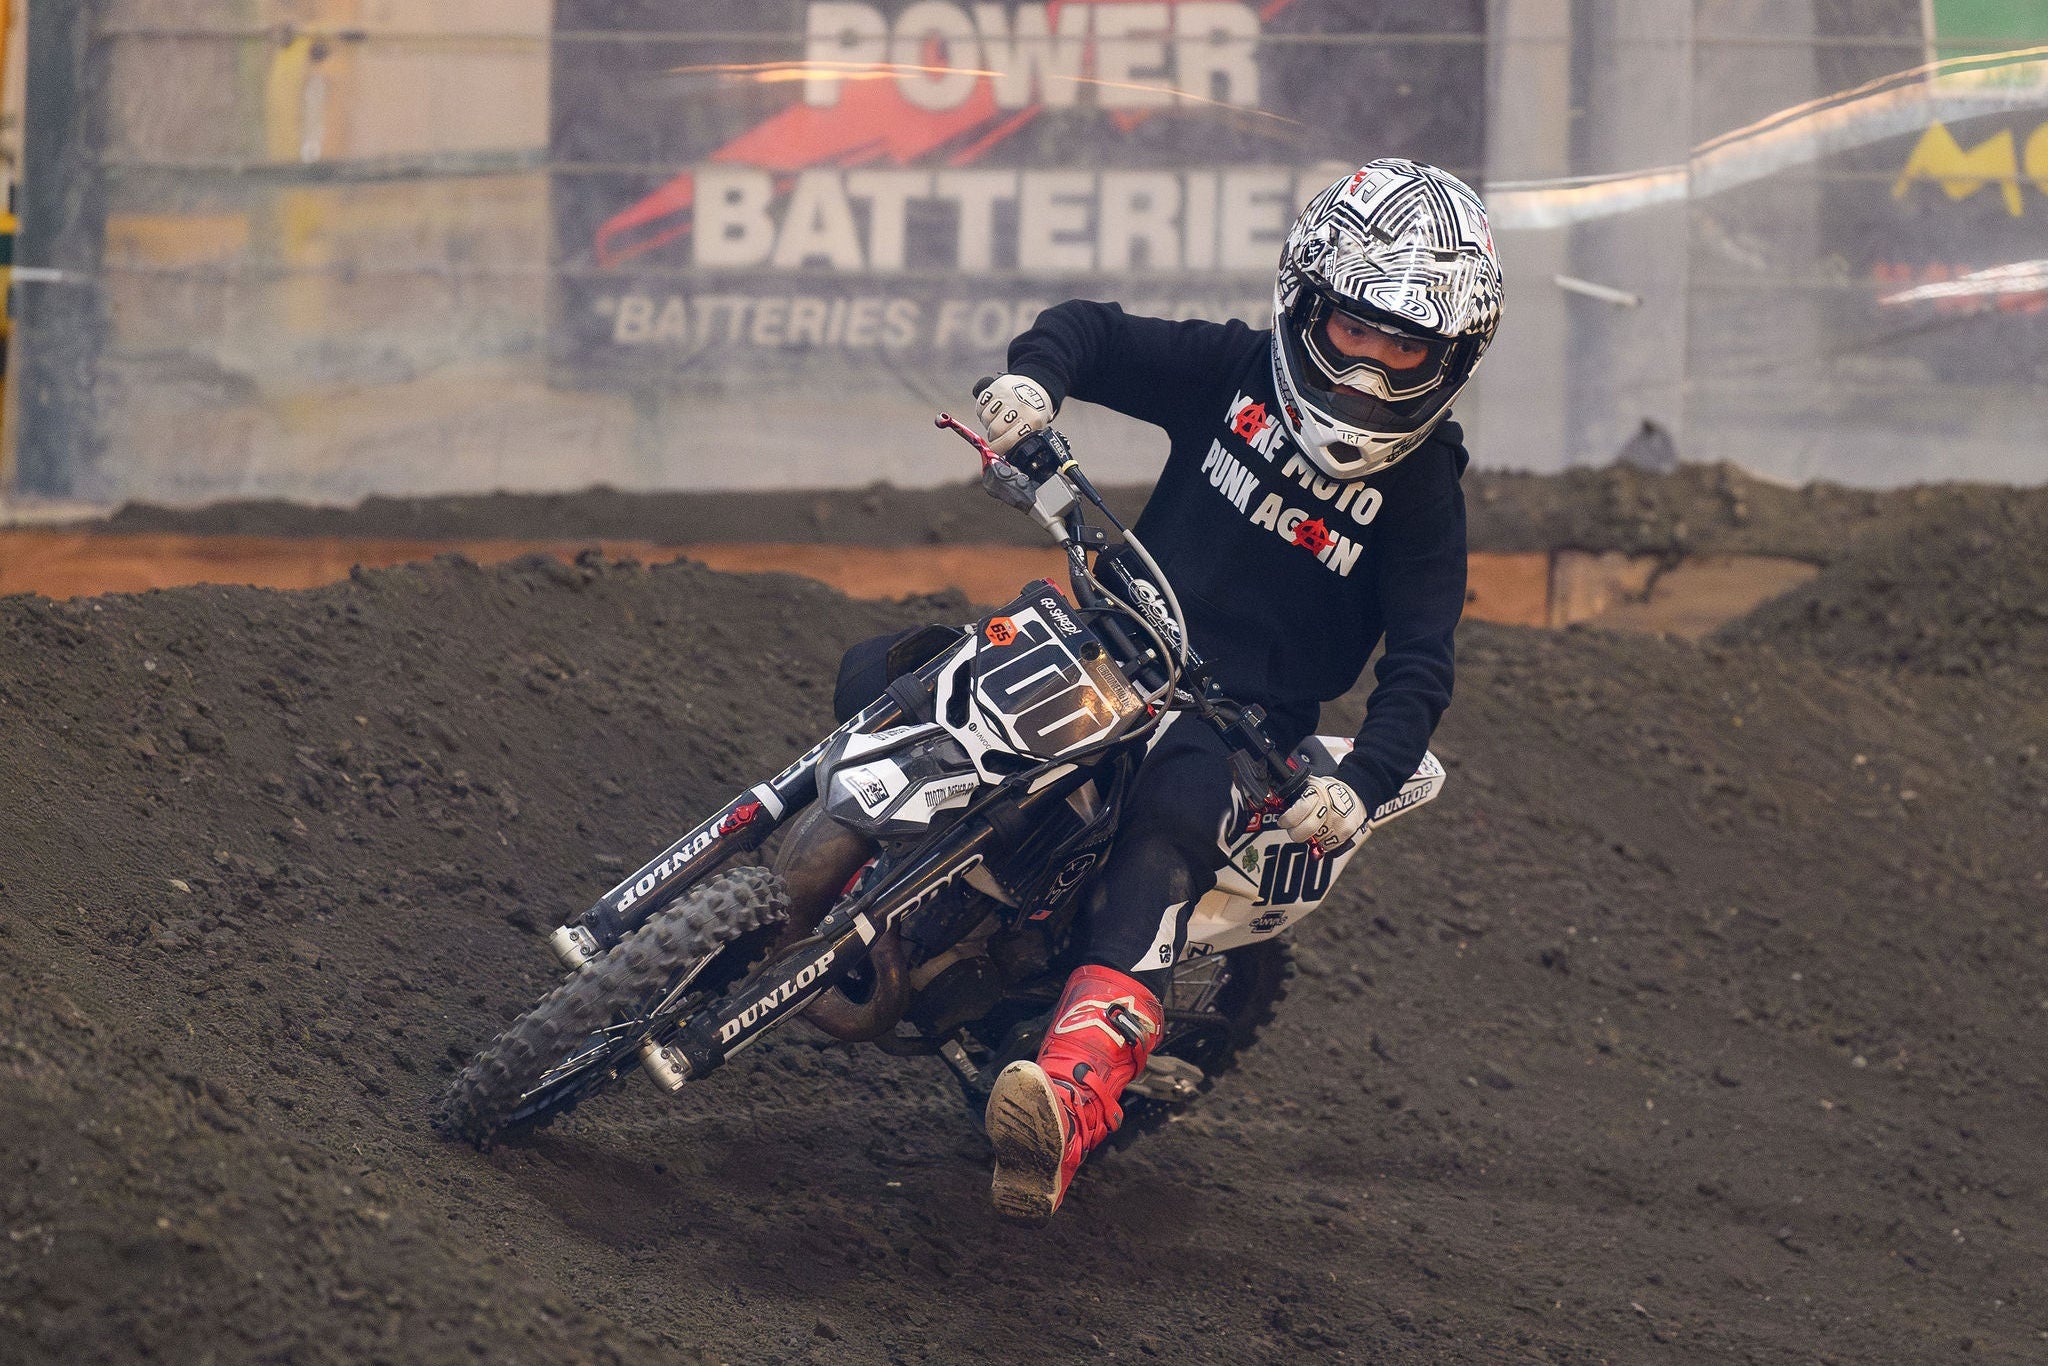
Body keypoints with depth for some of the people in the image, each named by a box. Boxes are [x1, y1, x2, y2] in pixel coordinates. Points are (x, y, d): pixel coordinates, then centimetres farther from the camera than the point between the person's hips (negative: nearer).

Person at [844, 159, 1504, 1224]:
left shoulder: (1419, 485, -3)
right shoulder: (1233, 372, 4)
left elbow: (1420, 665, -9)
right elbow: (1091, 331, 6)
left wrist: (1361, 787, -28)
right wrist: (1035, 377, -20)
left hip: (1246, 713, -5)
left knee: (1169, 829, -38)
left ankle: (1079, 1093, -59)